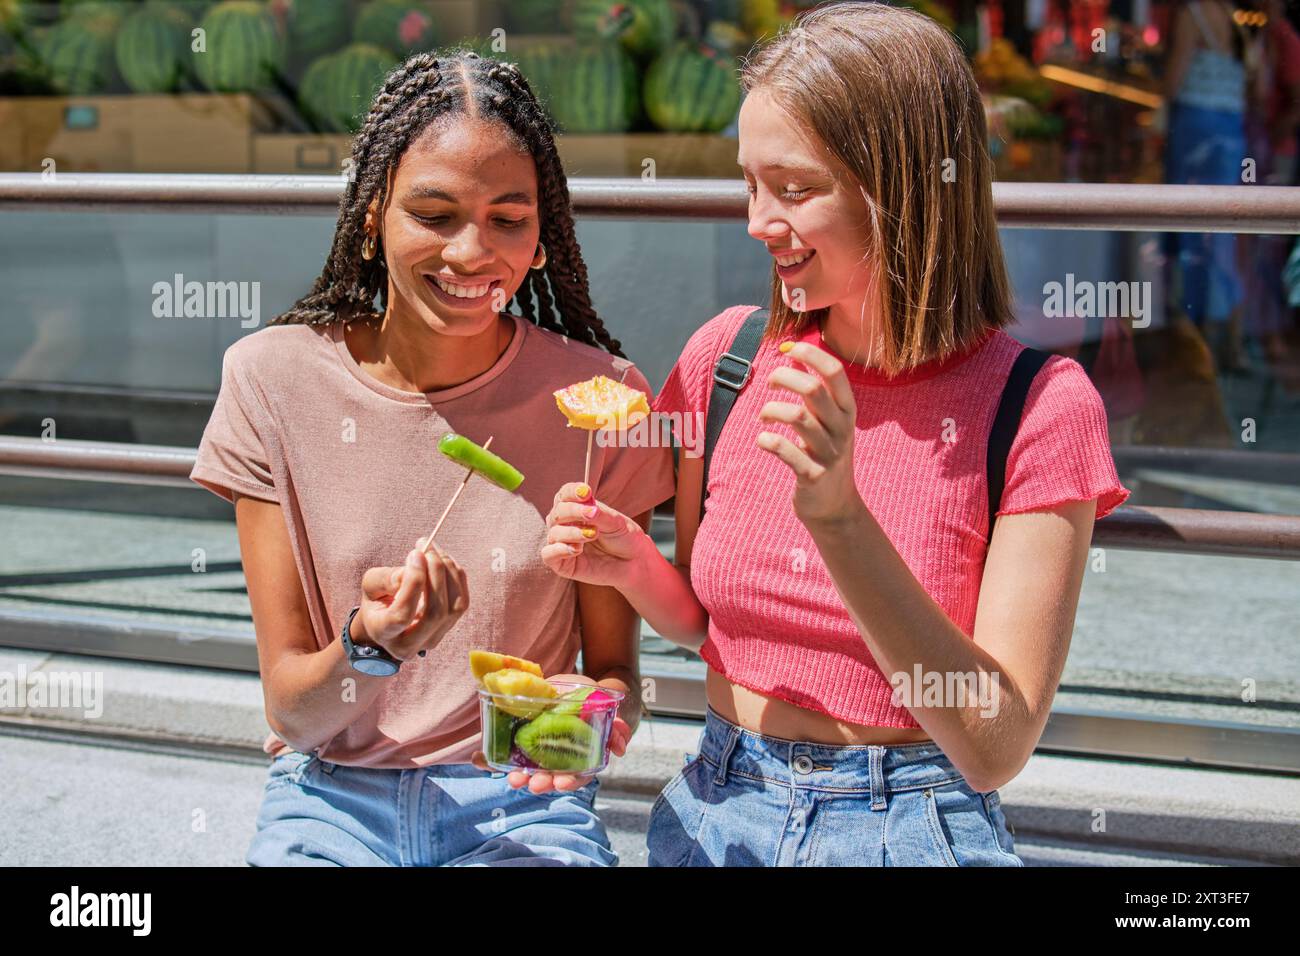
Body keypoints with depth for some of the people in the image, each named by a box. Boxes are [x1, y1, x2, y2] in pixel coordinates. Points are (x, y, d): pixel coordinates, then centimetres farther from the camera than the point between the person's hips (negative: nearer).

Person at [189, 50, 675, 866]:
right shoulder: (275, 380, -3)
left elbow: (614, 668, 5)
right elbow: (289, 710, -3)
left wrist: (597, 711, -18)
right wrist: (366, 646, -24)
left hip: (521, 805, 0)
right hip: (332, 795, 0)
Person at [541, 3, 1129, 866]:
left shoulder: (1037, 407, -12)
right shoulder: (729, 357, -1)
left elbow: (996, 749, -17)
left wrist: (838, 516, -25)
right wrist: (634, 565, -8)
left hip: (911, 827, -3)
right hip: (714, 814, 3)